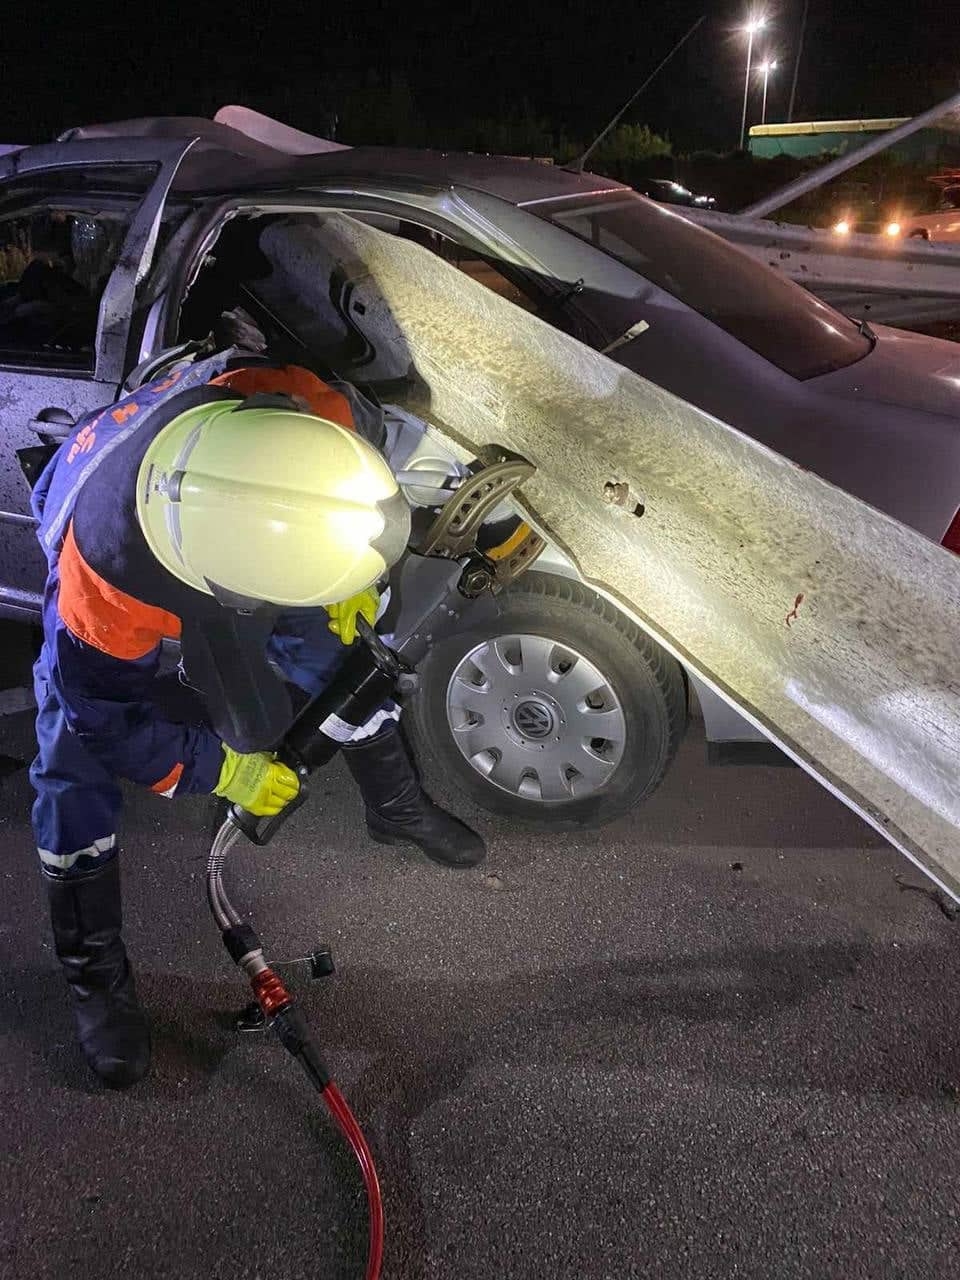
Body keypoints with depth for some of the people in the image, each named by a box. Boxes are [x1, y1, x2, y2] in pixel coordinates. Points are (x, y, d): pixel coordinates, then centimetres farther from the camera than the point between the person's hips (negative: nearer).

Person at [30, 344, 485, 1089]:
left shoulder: (299, 411, -40)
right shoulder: (105, 578, -46)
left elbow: (344, 478, -12)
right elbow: (102, 713, -26)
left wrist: (348, 579, -13)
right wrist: (215, 772, -19)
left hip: (215, 528, 4)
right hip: (125, 556, -3)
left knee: (338, 654, 4)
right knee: (75, 762, -10)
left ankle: (397, 806, 31)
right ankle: (95, 973, 10)